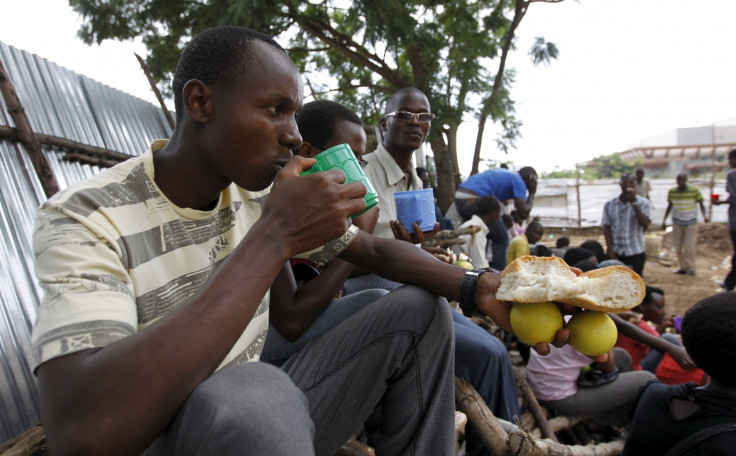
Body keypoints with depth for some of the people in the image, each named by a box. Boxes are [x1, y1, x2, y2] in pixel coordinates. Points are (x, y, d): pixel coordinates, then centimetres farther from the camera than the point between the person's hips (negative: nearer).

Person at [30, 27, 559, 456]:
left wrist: (476, 288, -14)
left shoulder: (261, 190, -4)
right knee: (254, 396, -40)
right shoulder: (84, 218, -21)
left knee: (420, 311, -1)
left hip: (258, 411, 6)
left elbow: (374, 249, 4)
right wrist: (273, 237, -36)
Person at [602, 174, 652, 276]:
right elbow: (606, 227, 3)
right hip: (615, 251, 2)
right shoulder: (610, 204, 4)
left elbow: (645, 223, -18)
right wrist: (610, 249, -5)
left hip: (635, 252, -1)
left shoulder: (643, 203, -2)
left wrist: (634, 202, -19)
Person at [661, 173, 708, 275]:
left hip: (691, 223, -3)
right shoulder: (672, 192, -2)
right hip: (677, 223, 3)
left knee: (689, 246, -5)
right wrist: (664, 220, 7)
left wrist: (704, 215, -19)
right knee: (678, 247, 4)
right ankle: (683, 267, 17)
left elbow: (701, 204, -2)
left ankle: (691, 267, 9)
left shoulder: (694, 191, -10)